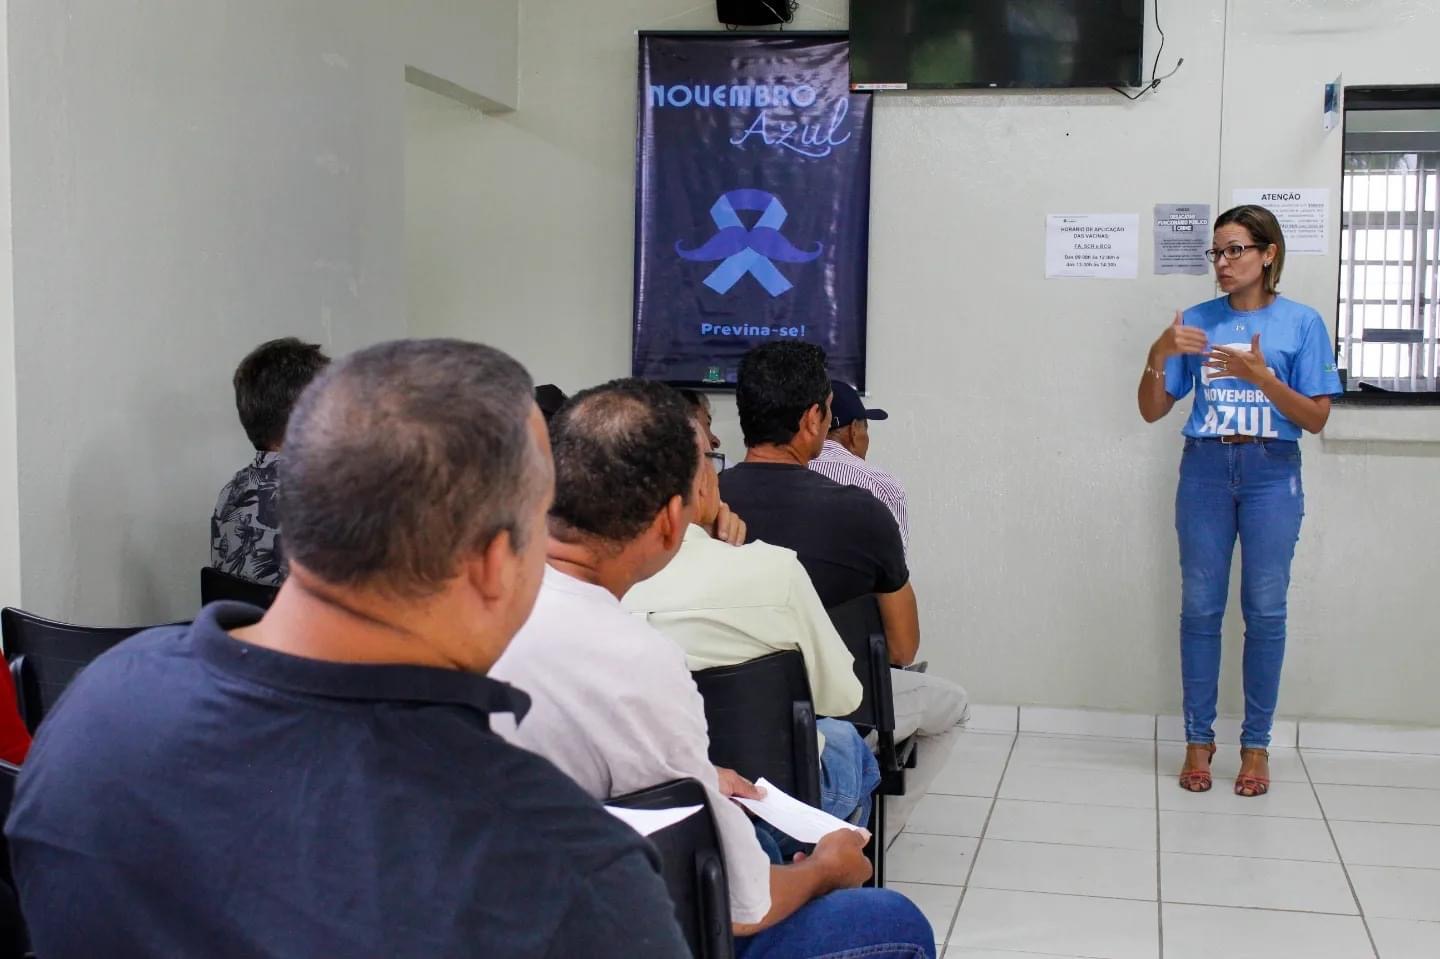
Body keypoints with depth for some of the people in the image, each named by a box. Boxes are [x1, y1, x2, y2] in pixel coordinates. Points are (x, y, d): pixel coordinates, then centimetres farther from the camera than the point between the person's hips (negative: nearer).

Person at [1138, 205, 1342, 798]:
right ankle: (1198, 740, 13)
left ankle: (1256, 744, 13)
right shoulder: (1197, 322, 5)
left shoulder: (1301, 324, 0)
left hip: (1271, 473, -2)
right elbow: (1152, 412, 6)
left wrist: (1261, 376, -18)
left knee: (1265, 610, 2)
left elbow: (1316, 419, -4)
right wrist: (1159, 356, -11)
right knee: (1200, 608, 3)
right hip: (1205, 469, 2)